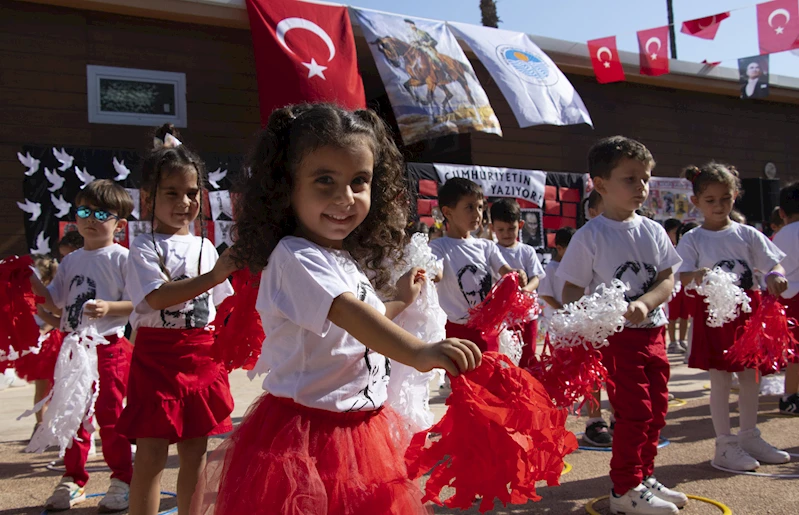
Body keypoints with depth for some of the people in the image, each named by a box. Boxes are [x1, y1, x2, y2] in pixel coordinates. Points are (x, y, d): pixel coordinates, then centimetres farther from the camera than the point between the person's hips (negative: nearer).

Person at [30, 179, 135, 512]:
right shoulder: (71, 261, 13)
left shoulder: (122, 258, -6)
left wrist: (109, 307, -27)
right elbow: (57, 303, 16)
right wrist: (34, 284, 2)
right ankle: (73, 480, 25)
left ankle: (122, 480, 12)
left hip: (109, 346, -6)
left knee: (109, 415, -1)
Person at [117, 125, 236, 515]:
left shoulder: (204, 247, 11)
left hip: (202, 354, 5)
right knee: (153, 451, -1)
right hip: (157, 355, -4)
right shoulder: (145, 247, -5)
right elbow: (158, 296, -22)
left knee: (195, 451, 11)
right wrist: (214, 275, -29)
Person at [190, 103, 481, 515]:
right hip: (306, 431, -8)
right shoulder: (294, 258, -19)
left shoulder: (350, 262, 9)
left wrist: (401, 301, 26)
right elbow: (347, 313, -37)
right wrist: (419, 352, -49)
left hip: (360, 432, 9)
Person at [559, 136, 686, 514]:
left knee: (656, 408, 13)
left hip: (653, 332, 6)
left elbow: (667, 279, 1)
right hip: (616, 337, -6)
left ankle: (643, 477, 31)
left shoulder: (652, 231, 6)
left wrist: (645, 304, -18)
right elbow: (571, 289, -8)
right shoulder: (590, 236, -9)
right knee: (635, 411, -5)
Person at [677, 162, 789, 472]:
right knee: (720, 379, 0)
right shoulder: (693, 240, -3)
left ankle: (749, 437, 29)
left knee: (749, 376, 13)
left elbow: (773, 263, 1)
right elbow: (682, 278, -12)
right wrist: (698, 276, -35)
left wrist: (776, 276, -22)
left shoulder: (746, 234, 4)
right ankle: (725, 445, 10)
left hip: (747, 310, 4)